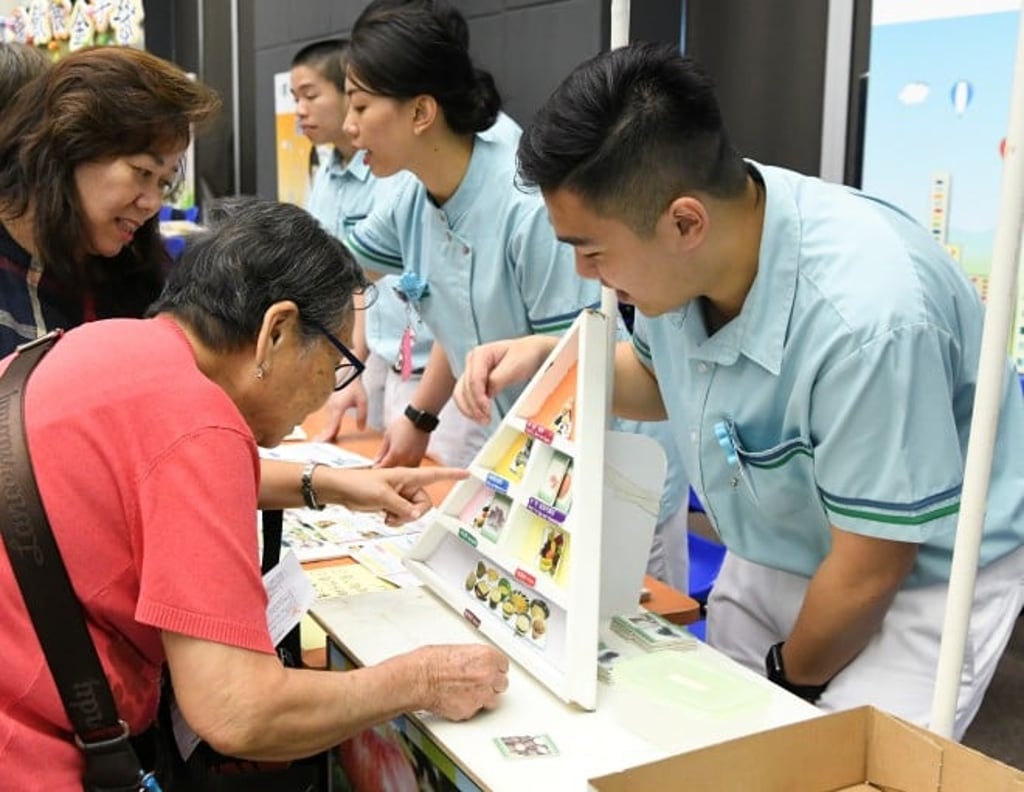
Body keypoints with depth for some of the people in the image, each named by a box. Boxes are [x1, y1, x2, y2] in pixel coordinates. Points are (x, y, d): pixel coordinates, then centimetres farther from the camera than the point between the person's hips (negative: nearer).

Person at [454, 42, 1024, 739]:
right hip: (776, 553, 6)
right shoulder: (680, 255, -16)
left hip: (920, 574, -6)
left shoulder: (868, 315, -38)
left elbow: (869, 573, -24)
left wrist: (792, 684, -7)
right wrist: (551, 359, -9)